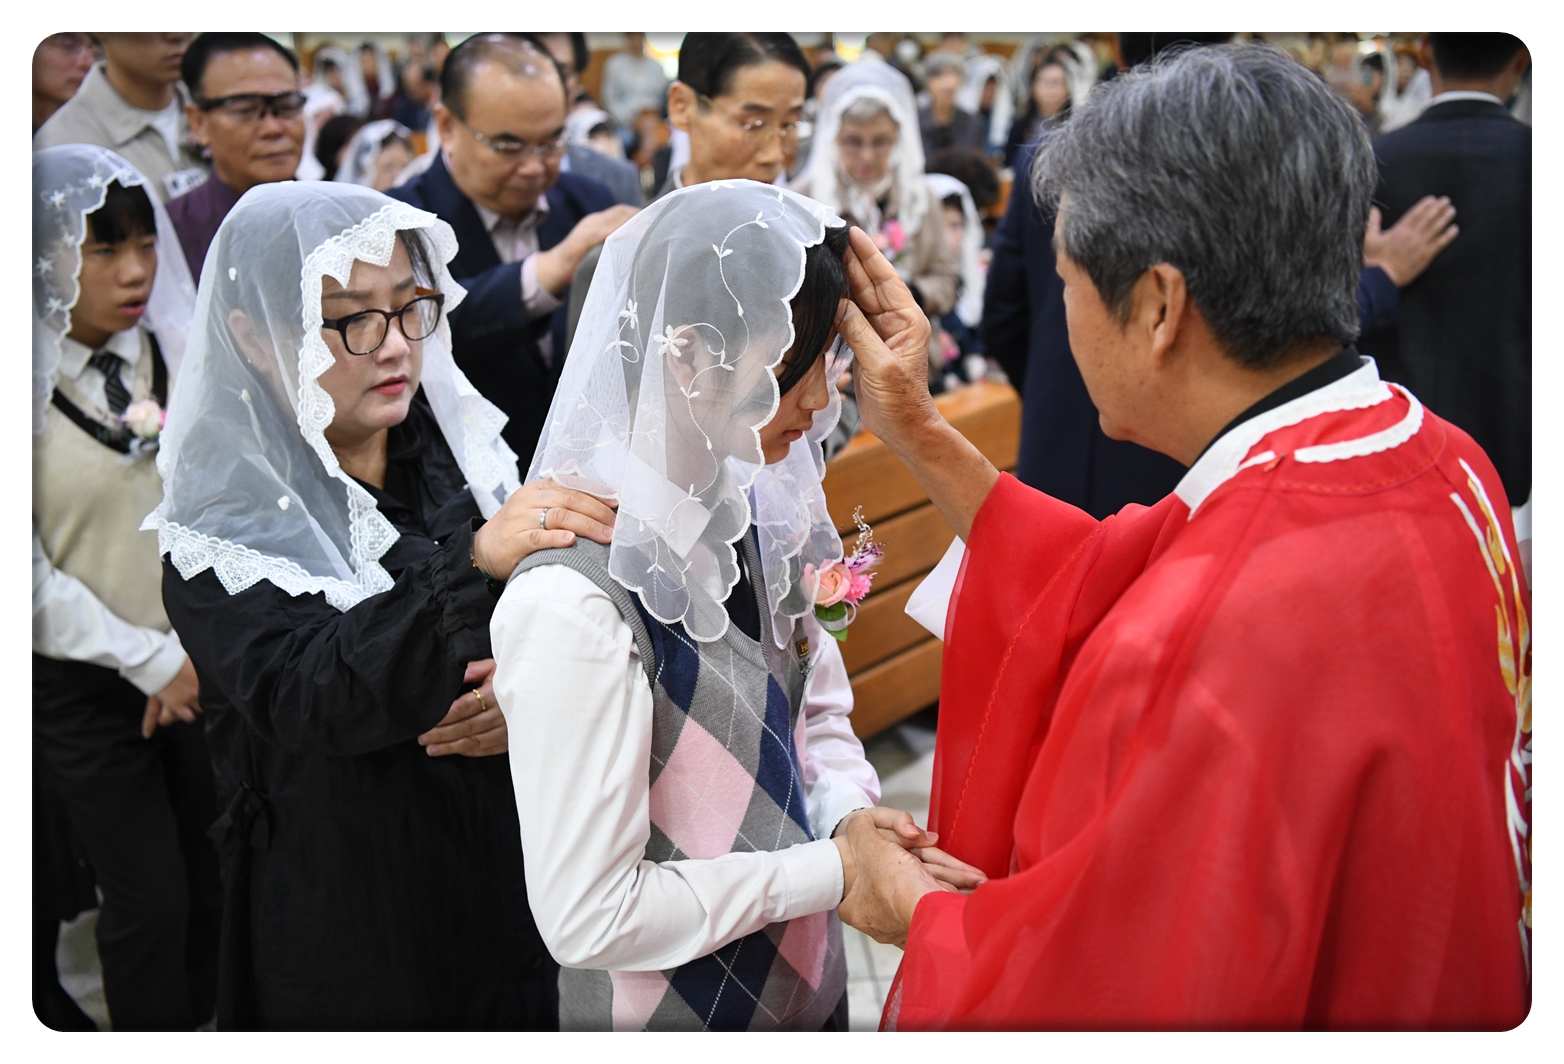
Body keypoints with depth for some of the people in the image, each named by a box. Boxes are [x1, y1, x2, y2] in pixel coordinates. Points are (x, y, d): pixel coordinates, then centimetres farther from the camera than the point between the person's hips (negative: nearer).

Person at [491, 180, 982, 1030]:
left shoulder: (753, 509, -5)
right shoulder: (574, 600, -29)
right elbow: (588, 916, -26)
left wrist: (851, 813, -11)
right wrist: (836, 871, -21)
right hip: (669, 1010, -7)